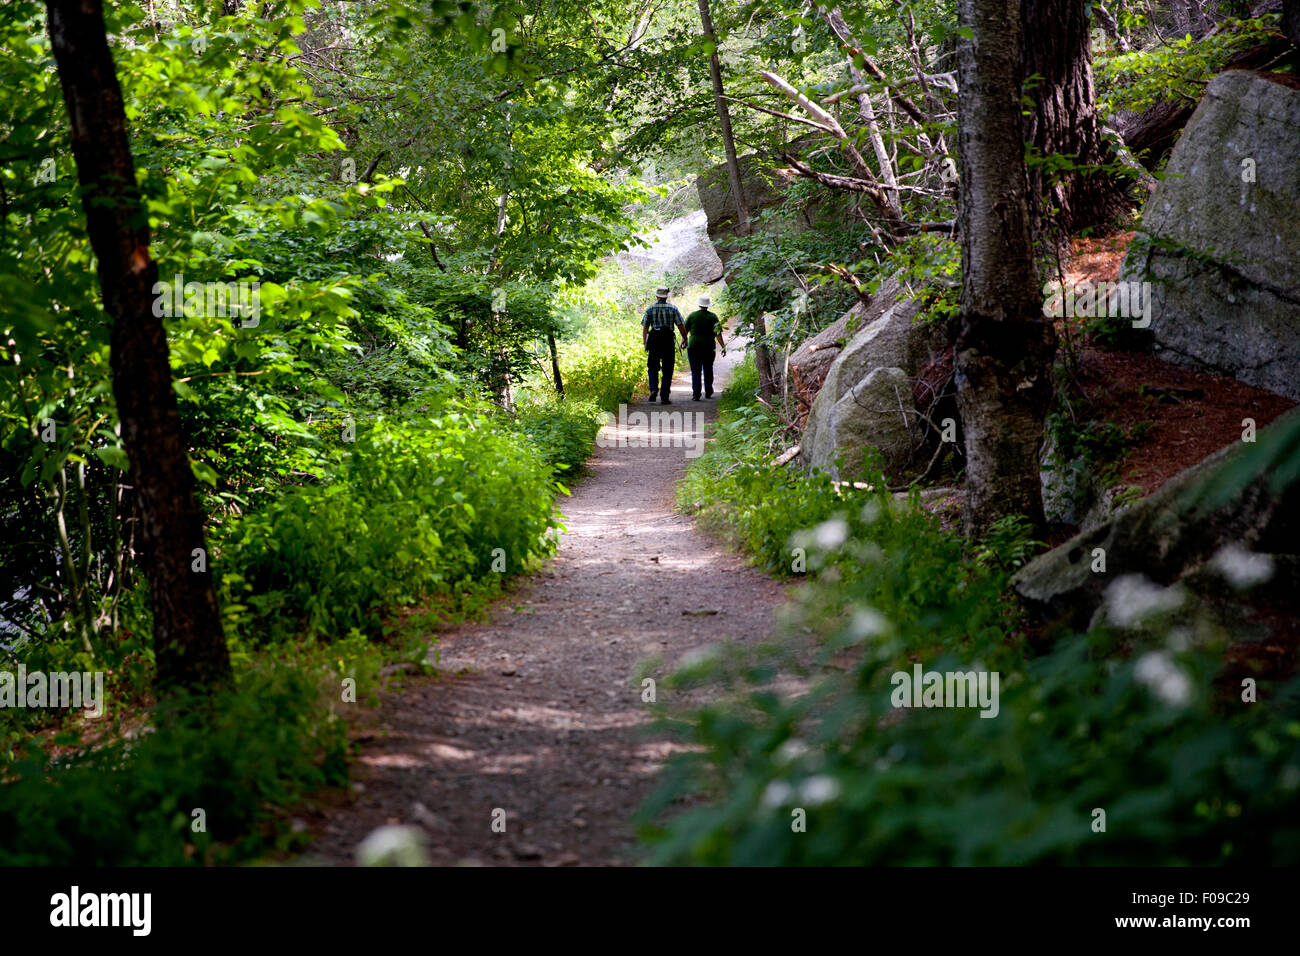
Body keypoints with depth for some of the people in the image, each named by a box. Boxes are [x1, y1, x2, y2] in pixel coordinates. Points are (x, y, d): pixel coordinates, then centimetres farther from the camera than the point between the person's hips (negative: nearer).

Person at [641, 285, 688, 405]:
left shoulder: (650, 309, 3)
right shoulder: (672, 308, 0)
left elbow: (645, 327, 3)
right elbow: (680, 326, -1)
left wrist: (644, 342, 13)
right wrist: (685, 339, 11)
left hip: (654, 341, 1)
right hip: (668, 340, -1)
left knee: (653, 368, 14)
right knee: (667, 370, 5)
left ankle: (653, 388, -9)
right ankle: (664, 397, 2)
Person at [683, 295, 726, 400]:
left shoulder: (692, 316, 2)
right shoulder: (713, 317, -1)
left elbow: (685, 331, 7)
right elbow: (718, 333, -8)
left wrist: (684, 342, 23)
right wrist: (723, 347, -7)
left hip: (693, 346, -1)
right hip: (709, 348, 1)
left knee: (695, 371, -1)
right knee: (708, 371, 16)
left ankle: (696, 394, -11)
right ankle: (708, 393, 23)